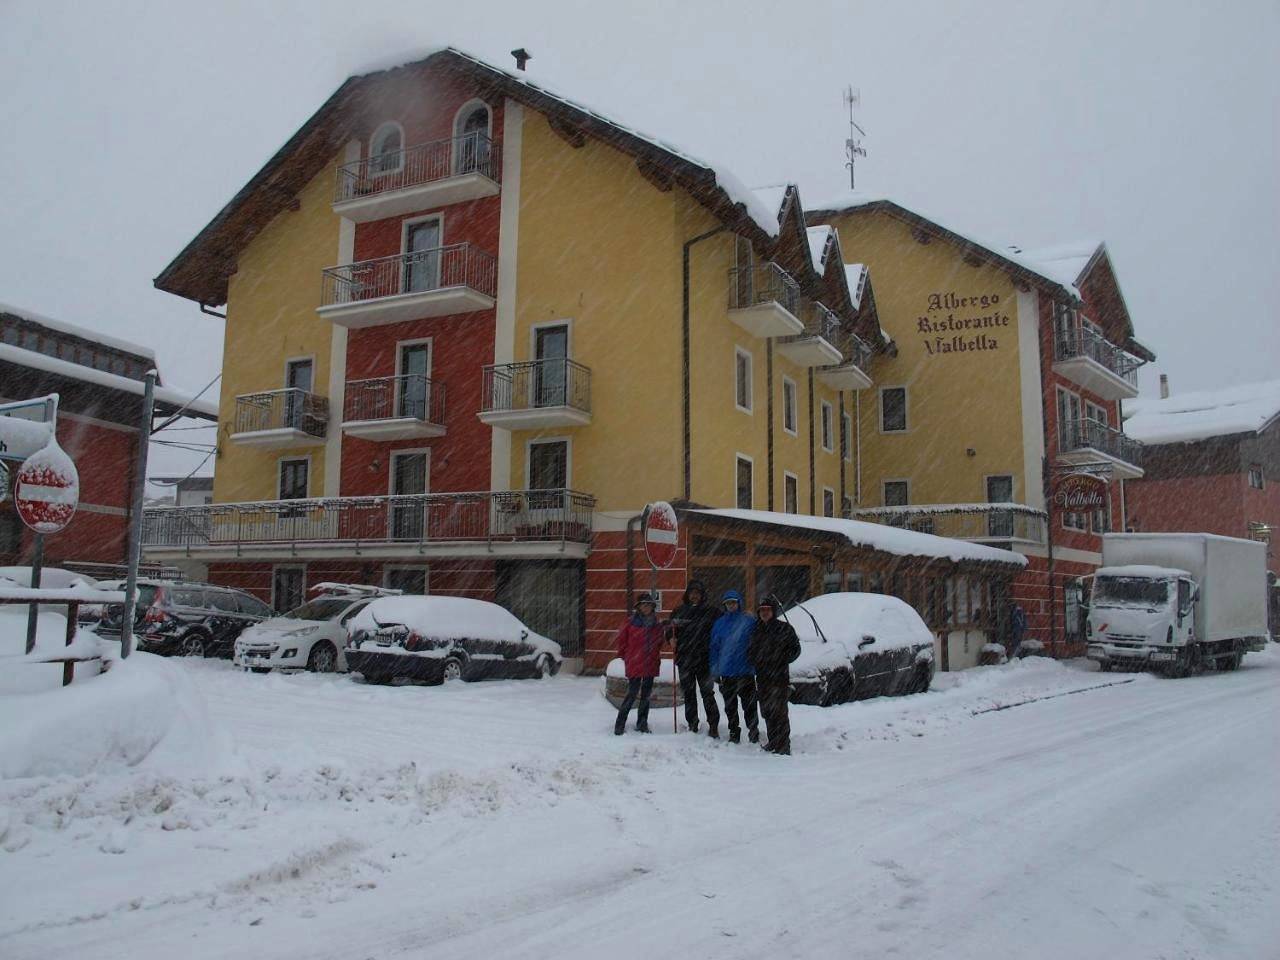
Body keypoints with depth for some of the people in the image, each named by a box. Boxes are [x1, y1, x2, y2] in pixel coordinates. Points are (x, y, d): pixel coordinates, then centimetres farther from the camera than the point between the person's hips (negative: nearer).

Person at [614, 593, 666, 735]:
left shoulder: (657, 624, 4)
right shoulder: (631, 622, -7)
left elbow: (660, 641, 18)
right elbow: (622, 639, 3)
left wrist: (655, 655, 14)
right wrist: (625, 656, 7)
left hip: (650, 664, 4)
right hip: (634, 664, -4)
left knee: (646, 694, 11)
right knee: (632, 693, -7)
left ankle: (642, 724, 21)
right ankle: (619, 725, 2)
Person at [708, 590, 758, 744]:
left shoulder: (749, 621, -2)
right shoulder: (720, 623, 6)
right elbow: (714, 646, 9)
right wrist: (714, 670, 5)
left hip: (745, 670, -3)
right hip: (726, 671, 3)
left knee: (749, 704, 1)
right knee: (730, 706, 12)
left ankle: (753, 733, 12)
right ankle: (734, 733, 23)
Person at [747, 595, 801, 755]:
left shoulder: (784, 628, -3)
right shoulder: (757, 630, 13)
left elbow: (795, 649, -1)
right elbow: (751, 650, 22)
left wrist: (781, 660, -13)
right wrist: (752, 660, 2)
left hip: (779, 677, -6)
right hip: (762, 677, 6)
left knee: (779, 712, -10)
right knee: (767, 711, 11)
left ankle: (783, 746, -7)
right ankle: (773, 743, 23)